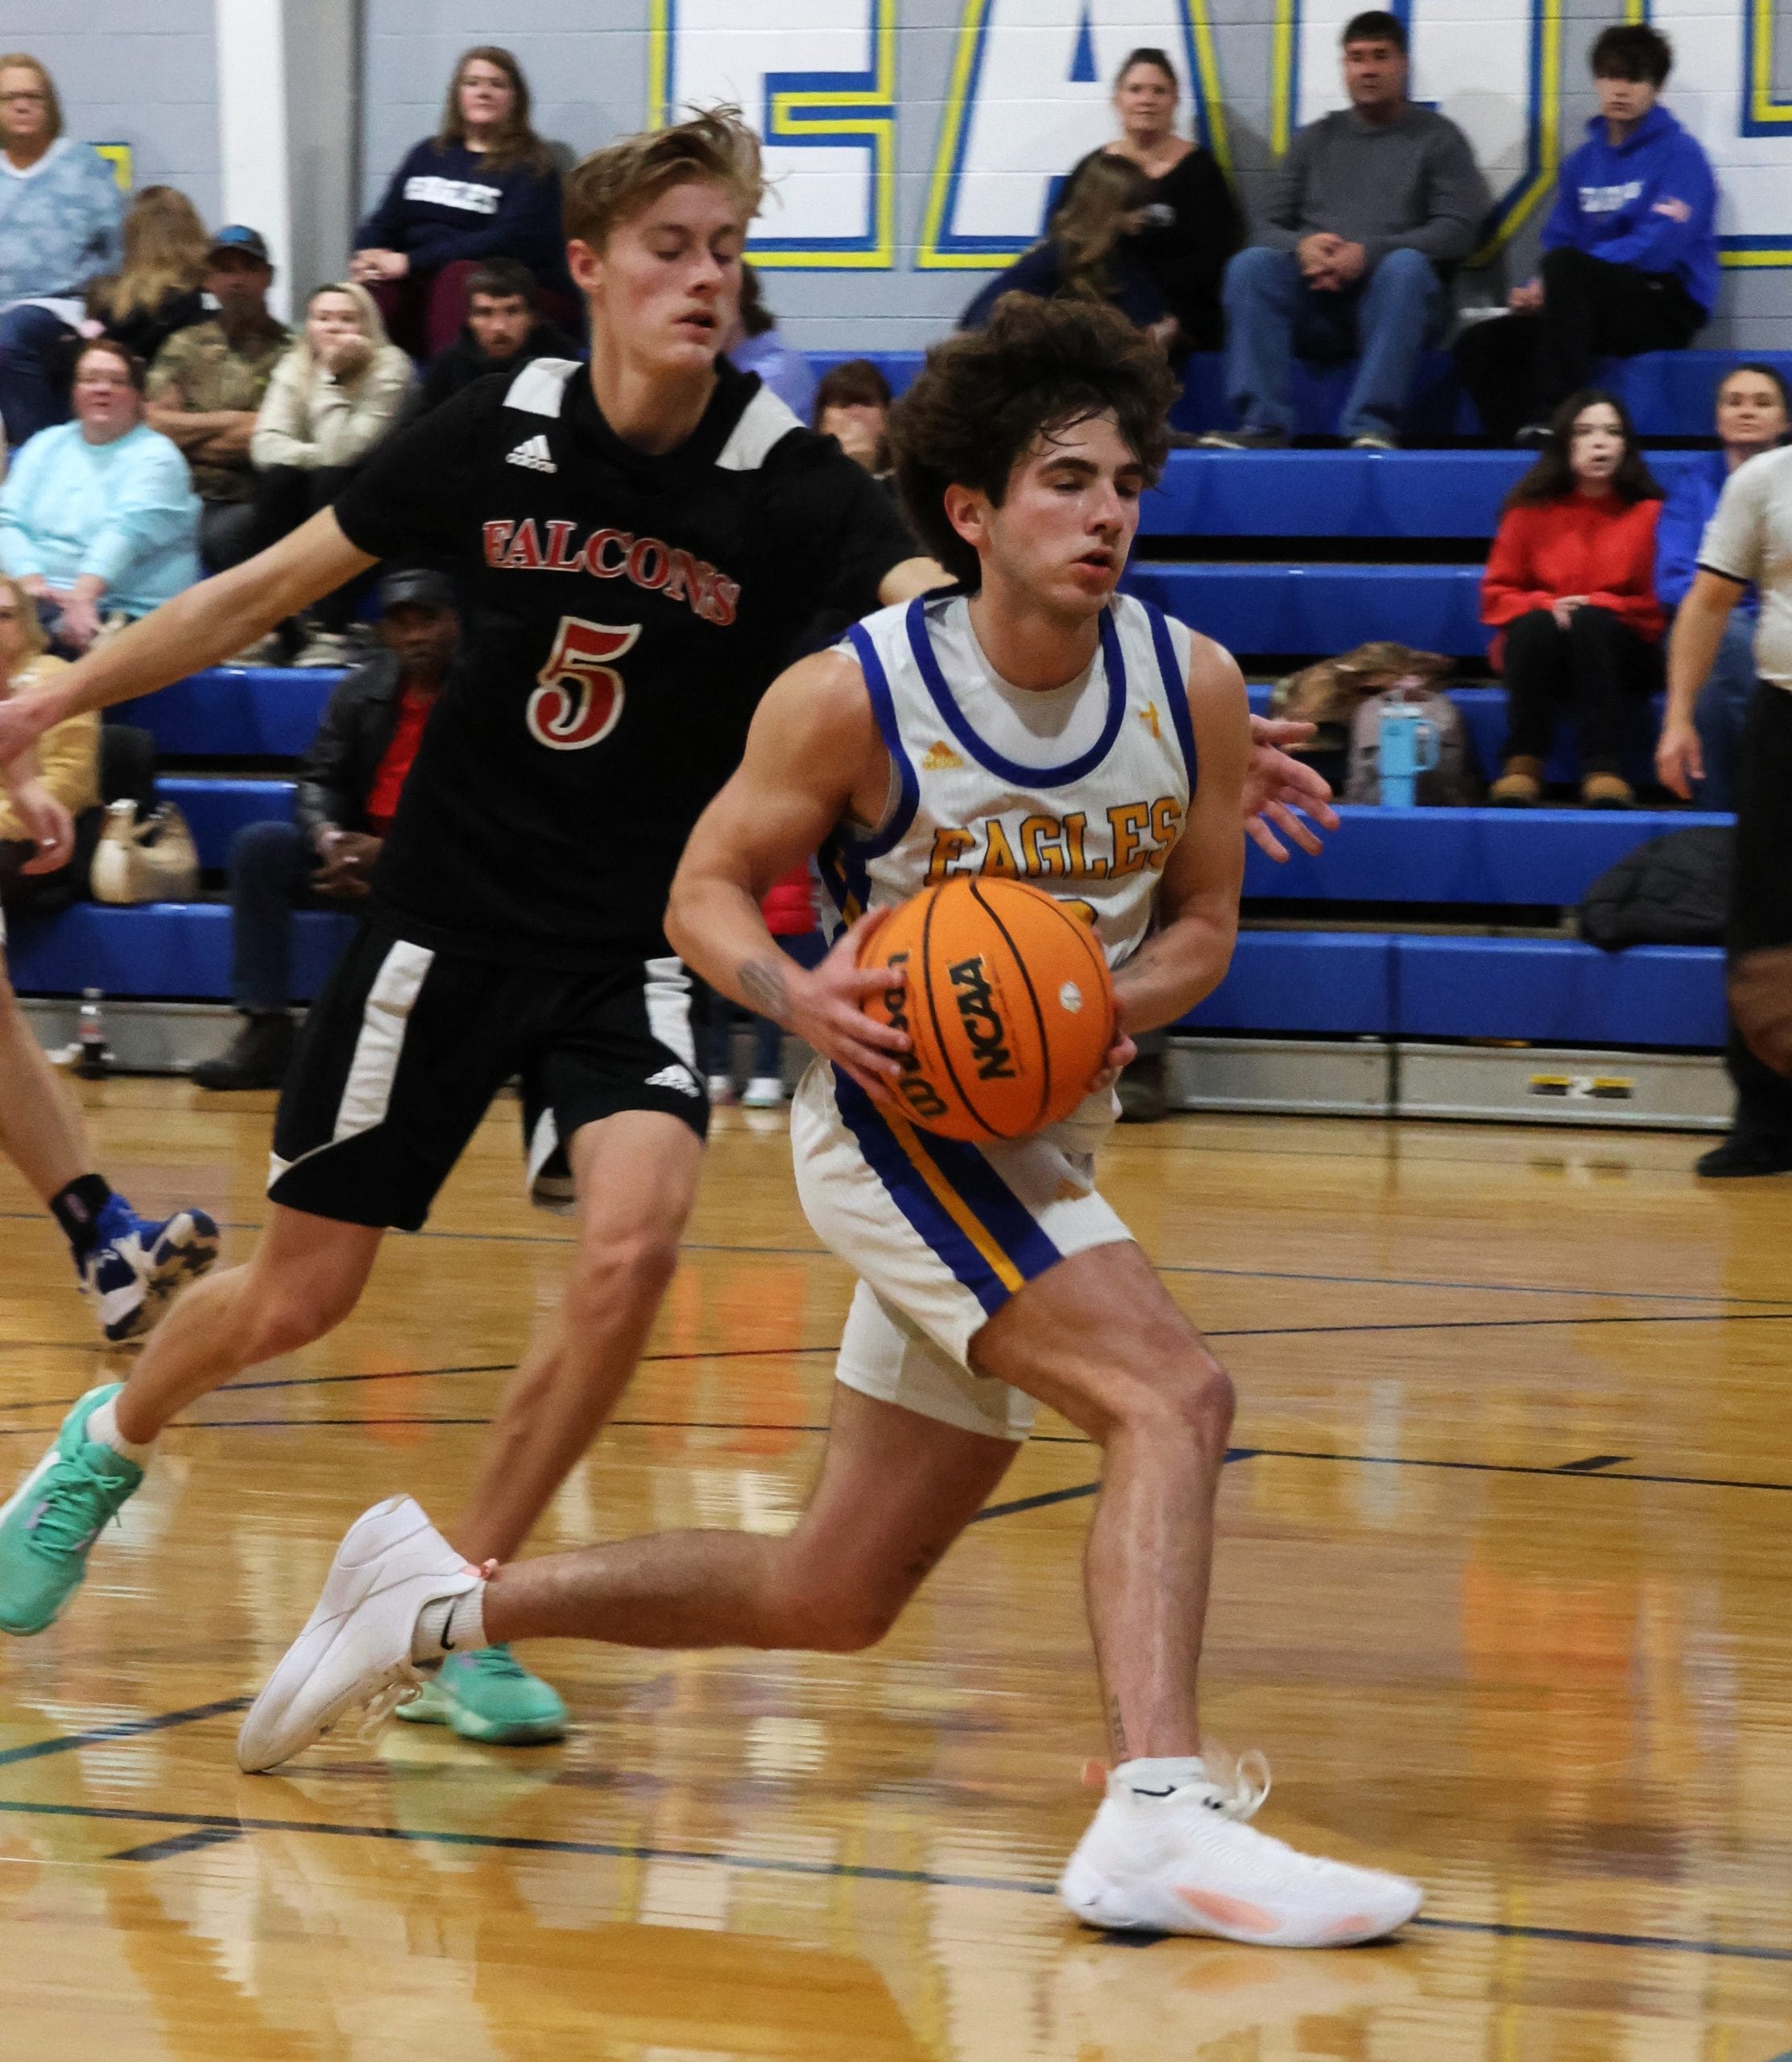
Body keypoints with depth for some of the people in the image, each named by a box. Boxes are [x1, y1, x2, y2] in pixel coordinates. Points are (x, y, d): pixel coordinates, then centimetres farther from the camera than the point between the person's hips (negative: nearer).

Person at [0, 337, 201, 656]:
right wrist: (31, 581, -15)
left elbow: (128, 530, -15)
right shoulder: (46, 446, 19)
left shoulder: (155, 457, 2)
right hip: (37, 600, 4)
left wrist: (83, 596, -32)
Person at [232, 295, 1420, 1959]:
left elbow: (1203, 920, 7)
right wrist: (803, 997, -26)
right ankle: (1157, 1816, -38)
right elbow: (707, 889, -5)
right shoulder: (855, 696, -15)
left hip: (1038, 1137, 6)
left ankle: (447, 1595, 28)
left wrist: (1115, 1011, -15)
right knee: (1173, 1396, -28)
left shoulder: (1193, 686, -4)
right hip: (896, 1114, -6)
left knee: (830, 1596, 13)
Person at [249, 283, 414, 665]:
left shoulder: (390, 368, -15)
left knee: (333, 478, -32)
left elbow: (341, 452, -25)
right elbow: (266, 445, -13)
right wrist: (318, 456, -25)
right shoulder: (294, 368, -1)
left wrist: (332, 377, -26)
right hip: (307, 506, 3)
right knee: (279, 476, -26)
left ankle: (329, 630, -35)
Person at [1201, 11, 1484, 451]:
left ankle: (1372, 427, -43)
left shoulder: (1438, 138, 10)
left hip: (1394, 297, -3)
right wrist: (1302, 246, -12)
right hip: (1315, 301, 3)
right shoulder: (1316, 139, 20)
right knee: (1251, 263, -25)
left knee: (1405, 265, -36)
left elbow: (1457, 232, -3)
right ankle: (1262, 425, -36)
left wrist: (1368, 254, -15)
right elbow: (1273, 226, 14)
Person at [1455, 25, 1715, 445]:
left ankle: (1551, 421, -37)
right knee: (1478, 346, -11)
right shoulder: (1582, 162, 16)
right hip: (1604, 309, 7)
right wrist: (1538, 289, -12)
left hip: (1669, 307, -7)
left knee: (1565, 265, -33)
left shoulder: (1679, 155, -4)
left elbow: (1657, 247, -16)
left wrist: (1551, 280, -20)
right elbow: (1560, 238, 14)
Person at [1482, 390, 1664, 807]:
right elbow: (1496, 596, 6)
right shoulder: (1531, 510, 5)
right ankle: (1523, 763, -31)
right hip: (1540, 658, 1)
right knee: (1534, 624, -32)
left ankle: (1602, 767, -37)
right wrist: (1546, 607, -14)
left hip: (1616, 656, -1)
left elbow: (1657, 606, 1)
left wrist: (1595, 606, -15)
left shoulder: (1648, 513, 1)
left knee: (1590, 621, -33)